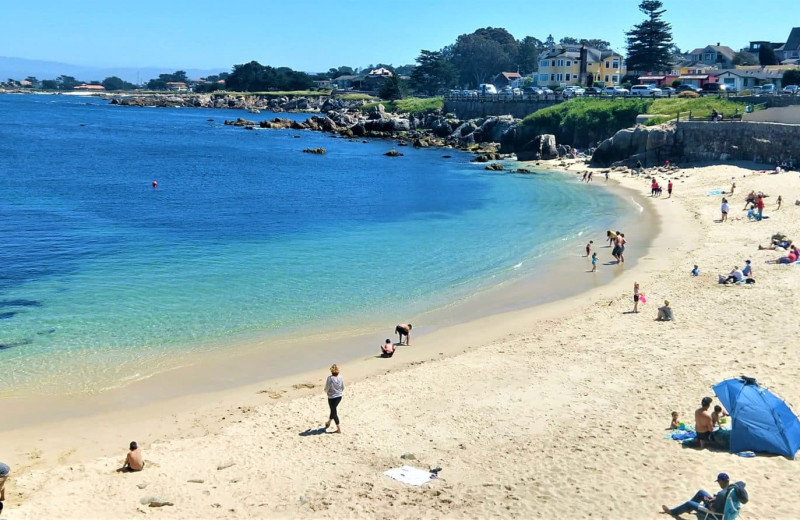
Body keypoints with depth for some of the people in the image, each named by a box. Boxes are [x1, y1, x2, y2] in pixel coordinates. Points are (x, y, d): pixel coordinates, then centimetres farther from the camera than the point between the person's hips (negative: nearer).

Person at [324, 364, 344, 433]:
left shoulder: (330, 378, -21)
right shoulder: (340, 378, -7)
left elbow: (326, 388, -14)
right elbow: (343, 387, 4)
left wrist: (326, 391, 9)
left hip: (332, 397, -5)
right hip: (339, 396, 5)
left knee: (334, 412, 6)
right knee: (333, 410, 25)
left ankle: (339, 429, 5)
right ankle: (328, 422, 47)